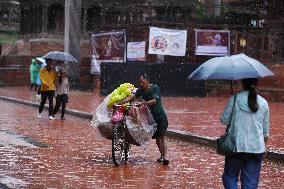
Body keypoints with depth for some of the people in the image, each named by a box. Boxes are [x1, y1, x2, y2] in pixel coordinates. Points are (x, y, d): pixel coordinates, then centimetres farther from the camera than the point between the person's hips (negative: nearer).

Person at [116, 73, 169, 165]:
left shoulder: (155, 88, -11)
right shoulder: (141, 90, 3)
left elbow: (154, 101, -22)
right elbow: (131, 97, -8)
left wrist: (143, 103, -34)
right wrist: (120, 103, -21)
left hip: (161, 116, -5)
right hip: (151, 117, 5)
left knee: (162, 136, -14)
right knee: (157, 137, 8)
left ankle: (164, 157, -22)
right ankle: (161, 155, 19)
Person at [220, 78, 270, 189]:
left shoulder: (235, 99, -8)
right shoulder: (263, 103, 2)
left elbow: (224, 120, -3)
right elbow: (266, 130, 9)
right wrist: (264, 146, 20)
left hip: (236, 146, -2)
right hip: (256, 148, 2)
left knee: (230, 176, 14)